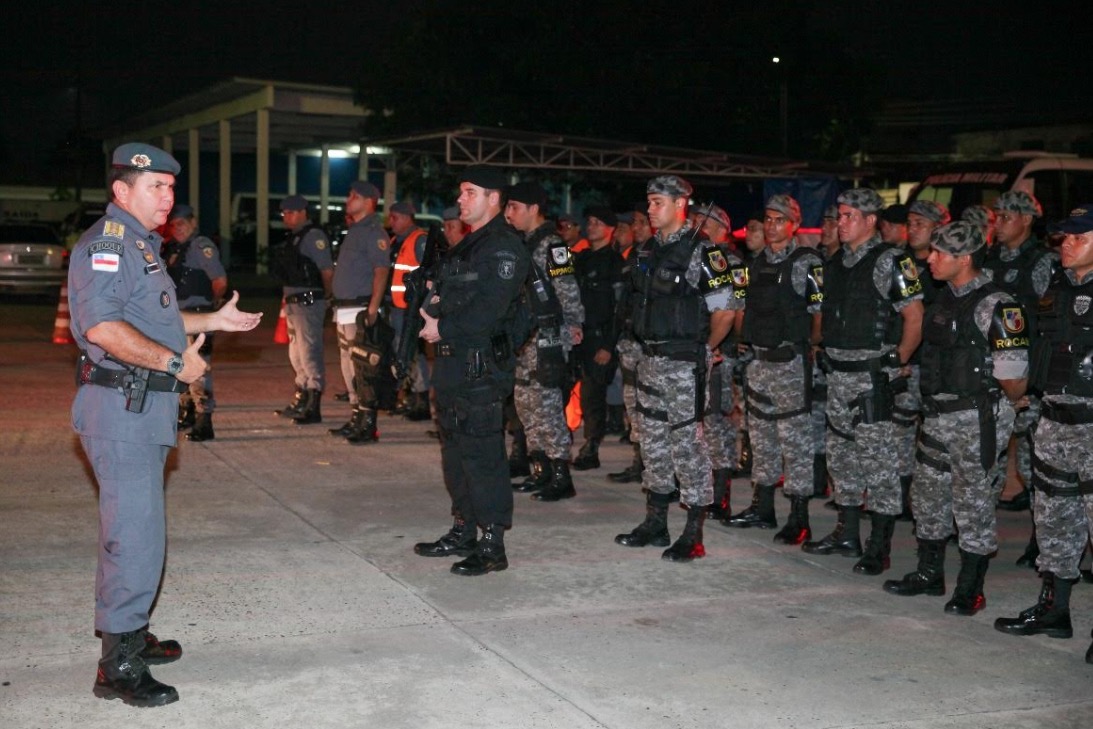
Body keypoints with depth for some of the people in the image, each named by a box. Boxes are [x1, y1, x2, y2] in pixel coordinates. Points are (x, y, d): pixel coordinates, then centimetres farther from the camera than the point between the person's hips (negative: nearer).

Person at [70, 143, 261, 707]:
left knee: (134, 529, 18)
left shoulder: (141, 245, 20)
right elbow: (103, 327, -26)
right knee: (136, 536, -10)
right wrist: (177, 361, -21)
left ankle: (130, 635, 30)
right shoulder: (105, 244, -14)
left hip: (145, 409, 11)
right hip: (121, 410, -11)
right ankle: (118, 667, -3)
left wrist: (213, 320, 25)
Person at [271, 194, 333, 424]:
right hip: (294, 302, 10)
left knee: (309, 353, -8)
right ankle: (301, 400, 25)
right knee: (296, 354, 15)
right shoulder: (292, 238, 17)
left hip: (308, 302, -10)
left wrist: (325, 297, -7)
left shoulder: (314, 236, -12)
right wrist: (287, 298, 12)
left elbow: (327, 271, -16)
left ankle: (313, 407, -5)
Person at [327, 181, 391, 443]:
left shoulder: (373, 232, -11)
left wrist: (372, 309, -27)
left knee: (360, 368, -10)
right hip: (344, 310, 10)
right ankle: (356, 419, 22)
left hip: (359, 310, -10)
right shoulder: (354, 229, 19)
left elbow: (381, 271, -20)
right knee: (348, 366, 14)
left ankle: (368, 424, -7)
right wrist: (338, 305, 18)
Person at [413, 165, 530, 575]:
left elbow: (488, 310, -21)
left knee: (481, 453, -9)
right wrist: (432, 309, 1)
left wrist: (444, 328, -13)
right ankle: (462, 532, 27)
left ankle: (492, 546, -3)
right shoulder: (467, 246, 20)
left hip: (481, 365, -10)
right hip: (452, 361, 10)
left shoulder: (503, 248, -12)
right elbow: (444, 294, 22)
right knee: (455, 449, 16)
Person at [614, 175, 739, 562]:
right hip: (651, 358, 8)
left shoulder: (701, 252, -12)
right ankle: (655, 523, 25)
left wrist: (705, 349, -1)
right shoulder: (651, 250, 12)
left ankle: (693, 535, 2)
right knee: (654, 442, 14)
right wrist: (650, 345, 15)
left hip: (684, 363, -8)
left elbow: (725, 310, -12)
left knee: (688, 443, -5)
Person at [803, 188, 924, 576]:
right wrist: (828, 353, 15)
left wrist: (896, 363, -10)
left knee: (878, 458, -5)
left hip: (872, 374, -8)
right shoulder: (835, 262, 13)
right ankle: (847, 535, 26)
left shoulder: (891, 261, -11)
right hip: (839, 372, 8)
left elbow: (915, 318, -12)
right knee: (841, 455, 14)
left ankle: (879, 547, 1)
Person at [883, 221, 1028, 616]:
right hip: (938, 416, 9)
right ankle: (929, 574, 31)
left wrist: (994, 406, -1)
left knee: (974, 503, 2)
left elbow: (1014, 378, -18)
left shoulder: (995, 306, -18)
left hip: (976, 419, -9)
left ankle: (971, 589, 13)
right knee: (928, 497, 16)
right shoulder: (943, 300, 9)